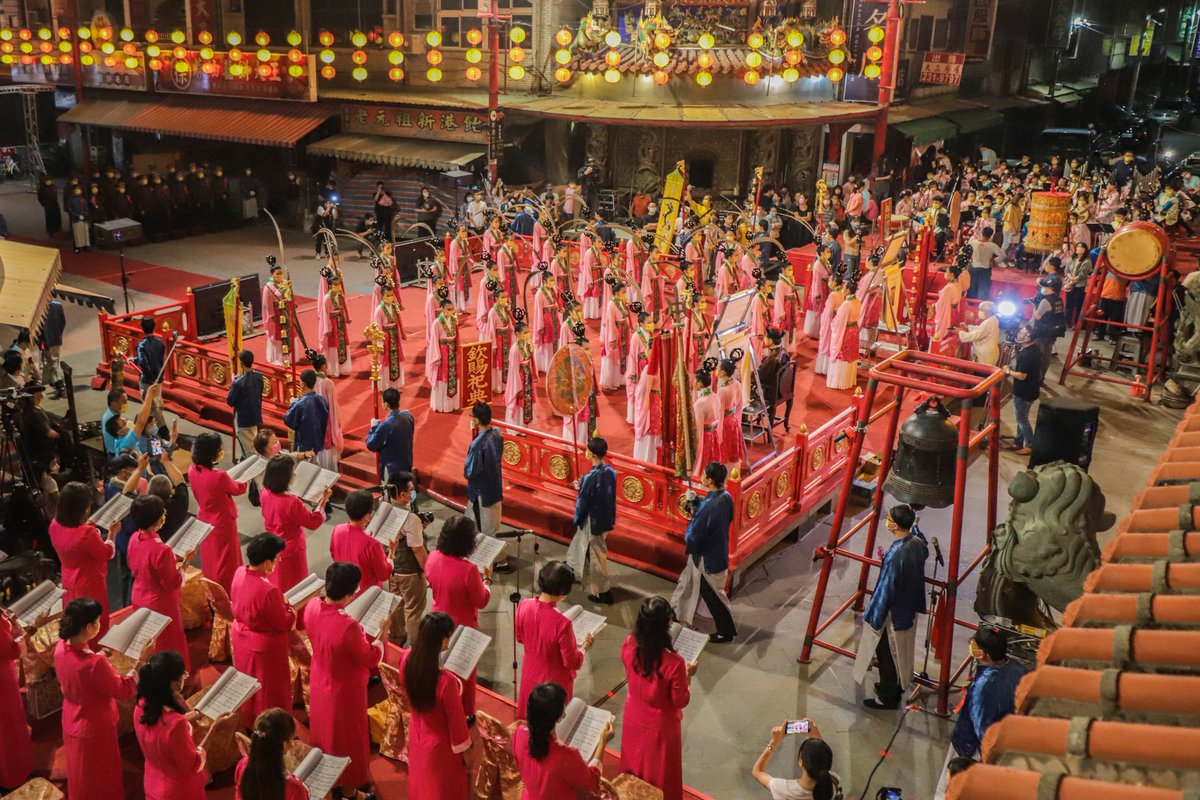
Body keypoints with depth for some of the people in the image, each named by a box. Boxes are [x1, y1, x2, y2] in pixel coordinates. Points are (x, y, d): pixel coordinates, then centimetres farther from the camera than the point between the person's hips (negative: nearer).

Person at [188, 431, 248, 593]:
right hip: (222, 524, -7)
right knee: (226, 563, 11)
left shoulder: (192, 470, -12)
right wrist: (246, 480, 6)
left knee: (209, 560, 24)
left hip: (204, 522, 7)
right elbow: (236, 489, -10)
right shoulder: (220, 476, -32)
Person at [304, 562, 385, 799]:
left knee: (324, 733, 29)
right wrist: (382, 633, -10)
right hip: (344, 692, -7)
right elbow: (370, 659, -22)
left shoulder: (312, 608, -18)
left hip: (320, 684, 7)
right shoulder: (348, 627, -39)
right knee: (348, 740, 18)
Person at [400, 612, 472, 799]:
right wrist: (465, 750, -6)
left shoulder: (406, 659, -23)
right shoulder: (446, 681, -41)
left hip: (417, 737, 6)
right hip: (440, 746, -5)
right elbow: (456, 720, -23)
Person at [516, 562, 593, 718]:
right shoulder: (562, 622, -36)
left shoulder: (524, 606, -20)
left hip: (530, 677, 5)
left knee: (526, 723, 27)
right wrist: (584, 647, -3)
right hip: (554, 683, -5)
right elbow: (572, 662, -22)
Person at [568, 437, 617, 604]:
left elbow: (582, 502, -18)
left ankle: (603, 592, 15)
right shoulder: (611, 472, -4)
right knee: (580, 544, 28)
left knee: (597, 555, 5)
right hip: (606, 517, 8)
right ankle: (573, 572, 47)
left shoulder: (591, 477, -28)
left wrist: (577, 519, 0)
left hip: (593, 520, -8)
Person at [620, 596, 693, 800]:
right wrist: (688, 675, -6)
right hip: (660, 726, -5)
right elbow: (681, 701, -20)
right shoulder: (673, 662, -37)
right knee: (660, 774, 22)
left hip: (633, 718, 5)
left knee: (634, 766, 30)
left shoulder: (629, 645, -22)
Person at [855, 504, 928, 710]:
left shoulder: (895, 555, -34)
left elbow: (885, 589, -26)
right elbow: (924, 554, 18)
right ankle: (895, 687, 42)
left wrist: (873, 618, -15)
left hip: (893, 615, -8)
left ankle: (887, 698, 25)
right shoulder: (918, 542, -9)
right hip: (909, 610, 8)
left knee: (887, 654, 10)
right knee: (900, 652, 25)